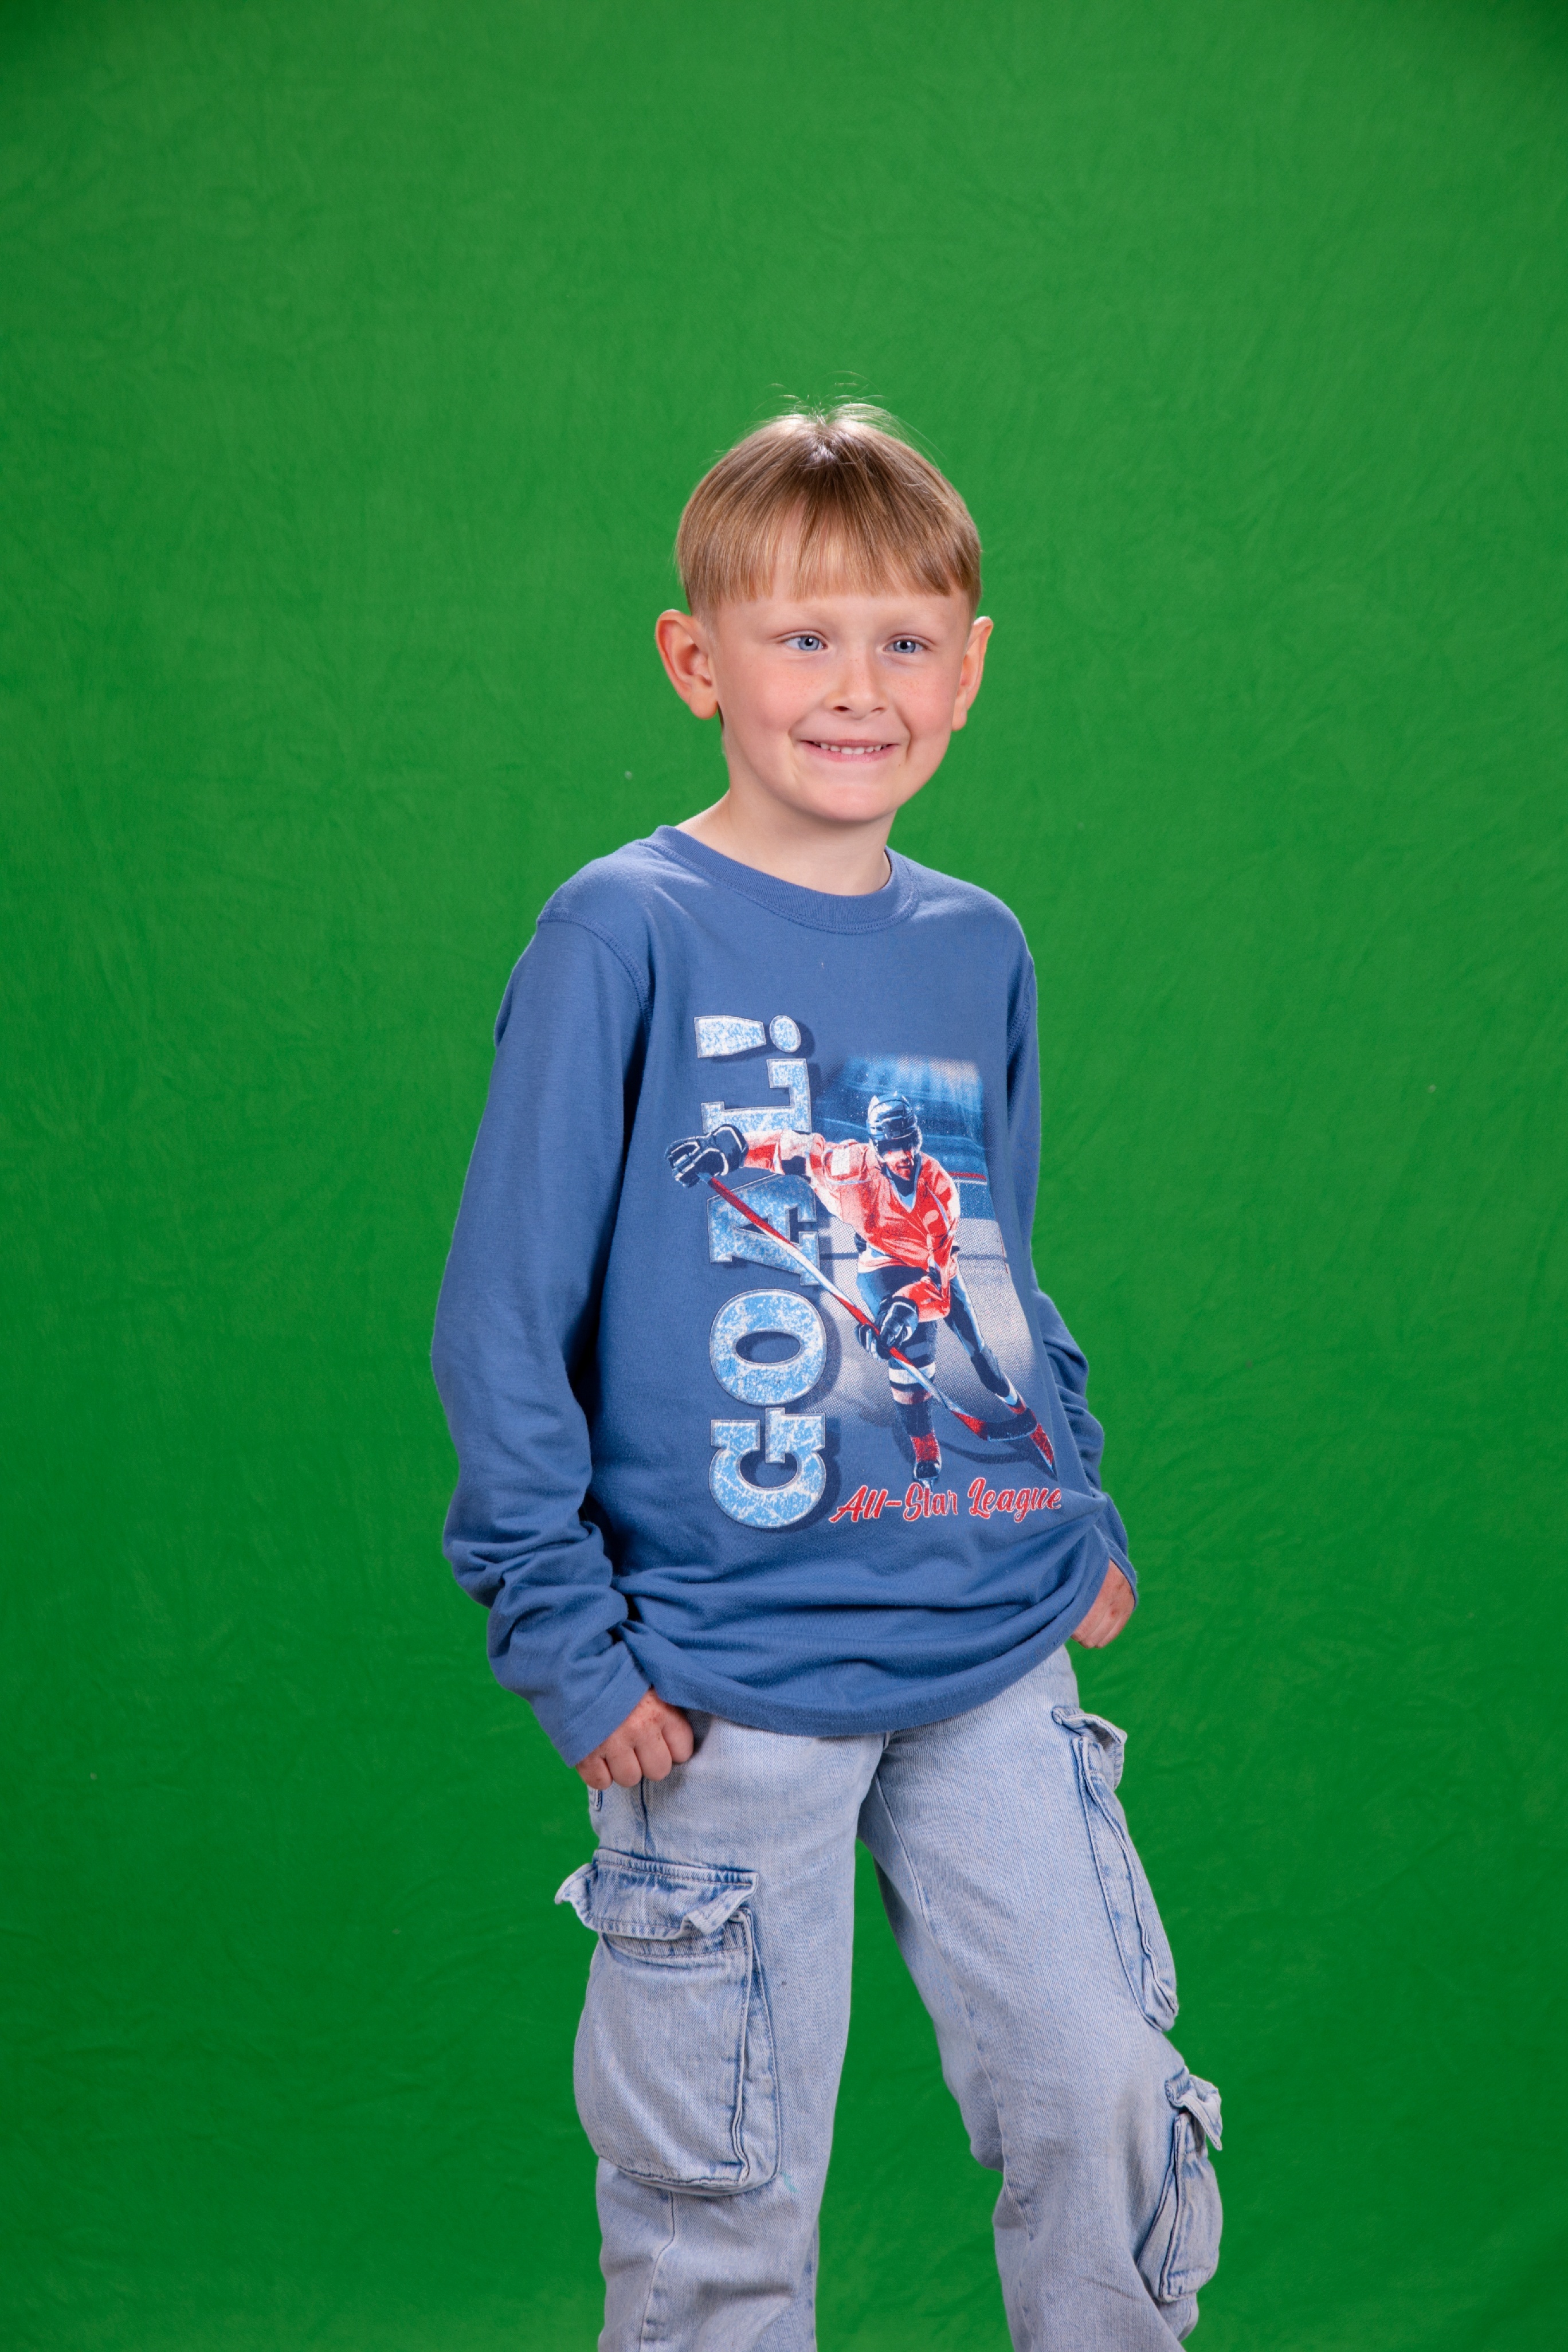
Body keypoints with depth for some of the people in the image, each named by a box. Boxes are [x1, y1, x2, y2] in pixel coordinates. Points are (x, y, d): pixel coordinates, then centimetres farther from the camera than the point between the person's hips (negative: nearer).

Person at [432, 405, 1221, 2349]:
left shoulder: (979, 951, 7)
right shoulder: (623, 935, -9)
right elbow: (504, 1314, -9)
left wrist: (1088, 1515, 12)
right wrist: (562, 1633, -11)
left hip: (996, 1644, 5)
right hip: (732, 1681, -4)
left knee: (1107, 2103, 8)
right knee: (720, 2190, 8)